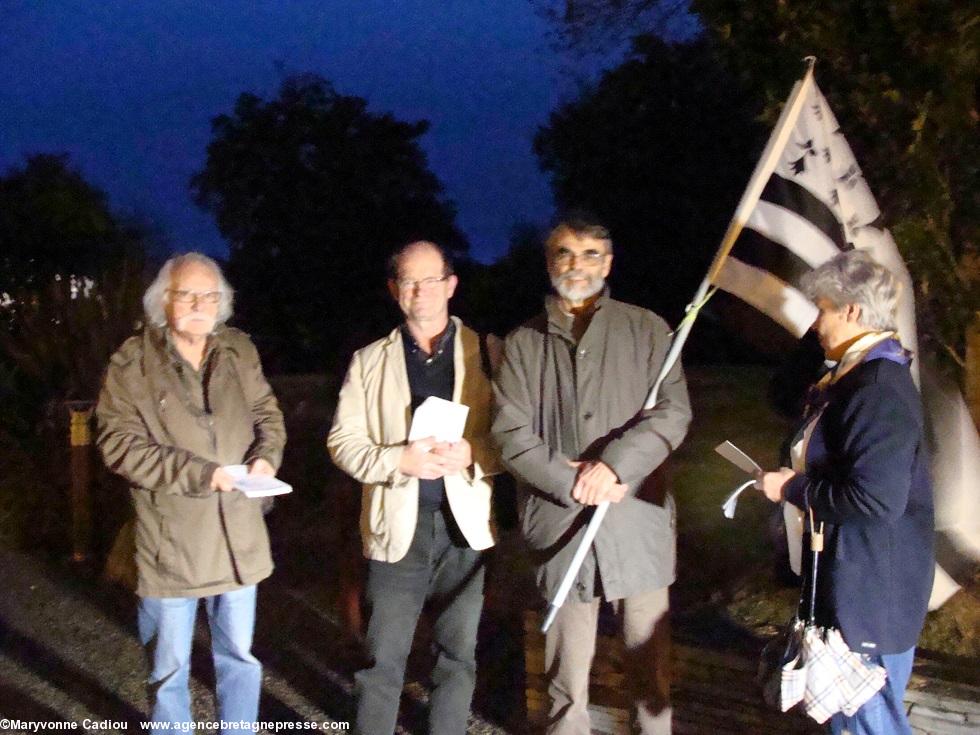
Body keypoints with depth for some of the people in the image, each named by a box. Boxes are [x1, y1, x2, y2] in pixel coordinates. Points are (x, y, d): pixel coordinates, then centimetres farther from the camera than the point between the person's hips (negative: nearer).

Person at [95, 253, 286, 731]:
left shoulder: (239, 351, 6)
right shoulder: (131, 363, -8)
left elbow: (267, 413, 13)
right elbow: (118, 442, -12)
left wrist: (266, 454, -9)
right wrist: (197, 472, -20)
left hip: (239, 538, 4)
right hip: (171, 543, -3)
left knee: (239, 655, 17)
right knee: (169, 666, 12)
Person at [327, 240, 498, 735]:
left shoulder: (486, 354, 4)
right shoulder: (369, 360, 6)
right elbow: (342, 442, 1)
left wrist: (471, 455, -18)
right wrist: (398, 459, -16)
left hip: (466, 525, 0)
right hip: (398, 526, 0)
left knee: (458, 655, 11)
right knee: (383, 660, 5)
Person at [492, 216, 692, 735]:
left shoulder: (646, 330, 7)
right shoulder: (523, 344, 9)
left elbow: (673, 410, -3)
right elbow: (511, 434, 1)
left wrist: (613, 463, -16)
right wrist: (571, 483, -12)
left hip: (638, 519, 0)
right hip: (559, 523, 1)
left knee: (650, 662, 7)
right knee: (566, 677, 7)